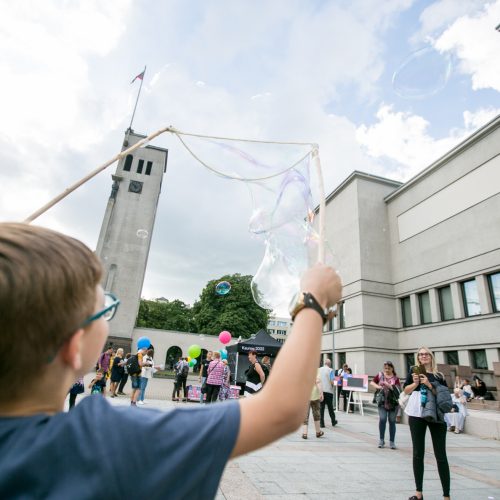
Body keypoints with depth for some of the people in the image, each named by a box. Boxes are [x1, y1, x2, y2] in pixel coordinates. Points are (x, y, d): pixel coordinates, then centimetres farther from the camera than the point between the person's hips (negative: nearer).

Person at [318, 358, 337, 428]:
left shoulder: (319, 370, 4)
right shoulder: (330, 370, -7)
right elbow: (332, 381, -13)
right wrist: (333, 386, 7)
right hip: (328, 391, -2)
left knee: (321, 408, 5)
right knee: (330, 407, 12)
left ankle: (321, 424, 5)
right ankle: (333, 422, 26)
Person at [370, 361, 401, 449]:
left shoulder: (395, 378, 0)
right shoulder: (380, 375, 4)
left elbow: (398, 390, -9)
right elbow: (372, 382, 10)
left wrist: (388, 385, -21)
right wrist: (378, 386, -8)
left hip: (393, 402, 0)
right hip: (382, 401, 0)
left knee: (392, 421, 6)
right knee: (382, 419, -8)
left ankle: (392, 442, 21)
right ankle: (381, 440, 10)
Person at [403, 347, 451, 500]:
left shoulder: (439, 376, 6)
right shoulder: (414, 371, 6)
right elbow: (406, 390, 4)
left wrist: (429, 385, -13)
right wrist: (415, 383, -13)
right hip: (417, 414, 0)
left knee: (441, 455, 1)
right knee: (418, 453, 8)